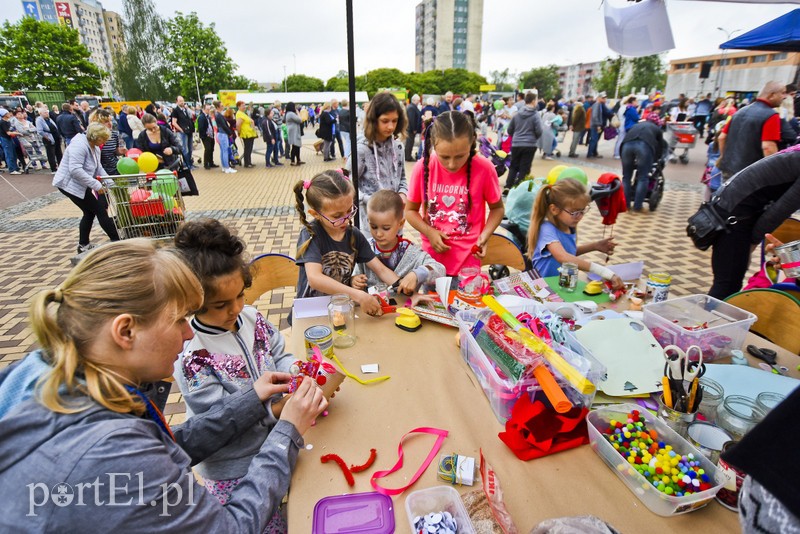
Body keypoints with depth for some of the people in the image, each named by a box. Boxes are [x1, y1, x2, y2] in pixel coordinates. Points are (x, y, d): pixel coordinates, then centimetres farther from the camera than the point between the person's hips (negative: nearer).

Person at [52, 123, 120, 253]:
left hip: (80, 185, 10)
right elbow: (75, 170, -31)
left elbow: (98, 168, 12)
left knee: (90, 212, 12)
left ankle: (83, 245, 20)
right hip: (70, 184, -10)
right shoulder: (79, 145, -22)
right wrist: (96, 184, -32)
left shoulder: (95, 147, 8)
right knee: (99, 210, -7)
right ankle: (117, 240, -2)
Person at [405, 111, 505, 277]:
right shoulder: (423, 167, -11)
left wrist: (485, 235, -14)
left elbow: (497, 208, 2)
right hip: (431, 256, 2)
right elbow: (410, 210, 2)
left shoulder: (484, 168, -14)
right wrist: (429, 232, -14)